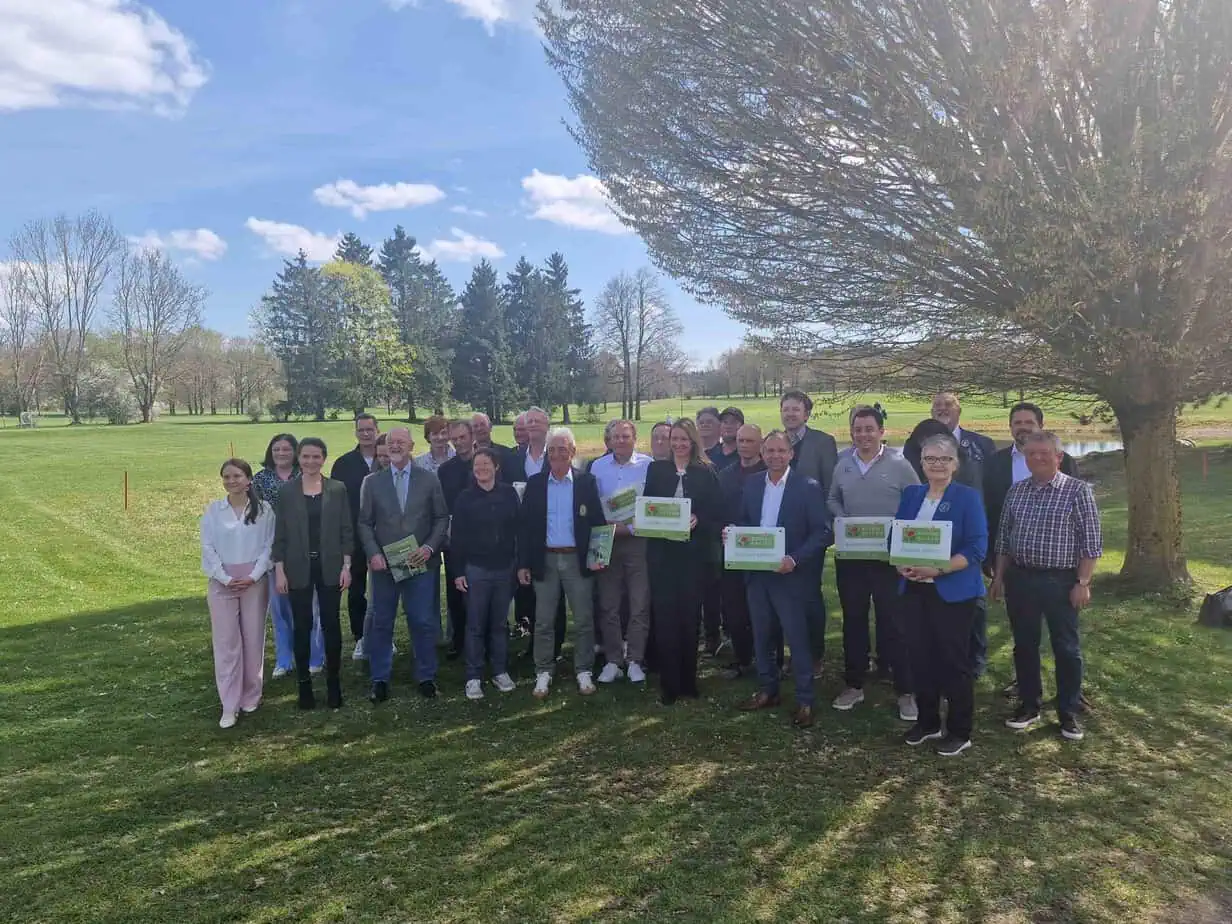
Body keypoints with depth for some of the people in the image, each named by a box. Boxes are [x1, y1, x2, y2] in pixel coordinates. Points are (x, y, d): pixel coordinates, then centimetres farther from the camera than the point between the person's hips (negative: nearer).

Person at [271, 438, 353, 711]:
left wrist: (346, 566, -4)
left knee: (331, 624, 5)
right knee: (302, 626, 6)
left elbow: (346, 531, 2)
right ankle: (304, 683, 17)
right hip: (298, 568, 0)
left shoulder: (337, 489, 1)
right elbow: (280, 535, 2)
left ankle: (334, 683, 17)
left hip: (330, 567, 0)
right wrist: (279, 570, -4)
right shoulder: (288, 492, 1)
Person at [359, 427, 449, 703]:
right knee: (381, 623, 8)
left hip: (421, 562, -1)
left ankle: (426, 677, 18)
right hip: (385, 563, 1)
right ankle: (380, 679, 20)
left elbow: (442, 518, 4)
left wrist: (429, 547, -10)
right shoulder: (372, 482, 5)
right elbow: (365, 523, 5)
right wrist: (373, 553, -8)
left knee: (424, 622, 3)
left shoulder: (429, 480, 3)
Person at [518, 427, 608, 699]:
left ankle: (584, 671, 19)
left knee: (584, 619, 5)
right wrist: (523, 563, -2)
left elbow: (597, 521, 1)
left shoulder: (586, 482, 1)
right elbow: (524, 525, 3)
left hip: (577, 559, -1)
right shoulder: (534, 483, 3)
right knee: (543, 621, 7)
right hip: (545, 560, 1)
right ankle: (543, 672, 19)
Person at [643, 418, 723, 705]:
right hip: (662, 552, 1)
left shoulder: (706, 472, 3)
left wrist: (697, 521, -16)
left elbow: (716, 513, 1)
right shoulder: (656, 469, 8)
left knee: (689, 616, 6)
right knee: (665, 617, -1)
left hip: (693, 553, -1)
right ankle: (669, 684, 8)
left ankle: (688, 680, 20)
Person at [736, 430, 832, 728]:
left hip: (790, 575, -5)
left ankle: (805, 701, 16)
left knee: (797, 639, 2)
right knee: (761, 636, 15)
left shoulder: (808, 488, -10)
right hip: (757, 573, 5)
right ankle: (767, 690, 31)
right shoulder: (752, 484, 6)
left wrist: (795, 559, -22)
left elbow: (823, 533, -12)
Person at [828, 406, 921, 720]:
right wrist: (842, 521, -1)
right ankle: (854, 684, 26)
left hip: (888, 558, -4)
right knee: (853, 621, 13)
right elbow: (832, 500, 18)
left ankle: (905, 691, 13)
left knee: (893, 623, 1)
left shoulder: (900, 466, -5)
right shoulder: (842, 467, 8)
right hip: (849, 556, 4)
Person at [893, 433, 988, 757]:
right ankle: (927, 722, 28)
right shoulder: (911, 494, 9)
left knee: (954, 660, 4)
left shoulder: (968, 497, -7)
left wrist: (938, 569, -23)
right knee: (920, 656, 11)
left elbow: (977, 548, -14)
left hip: (953, 591, -5)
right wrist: (901, 564, -10)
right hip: (914, 589, 5)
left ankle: (960, 732, 18)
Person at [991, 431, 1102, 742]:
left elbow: (1091, 542, -8)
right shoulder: (1015, 491, 8)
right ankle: (1029, 705, 26)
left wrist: (1083, 583, -12)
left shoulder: (1077, 490, -7)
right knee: (1024, 645, 12)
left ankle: (1068, 713, 20)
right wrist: (999, 576, 10)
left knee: (1066, 648, 6)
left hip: (1060, 581, -4)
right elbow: (1003, 538, 13)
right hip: (1020, 579, 4)